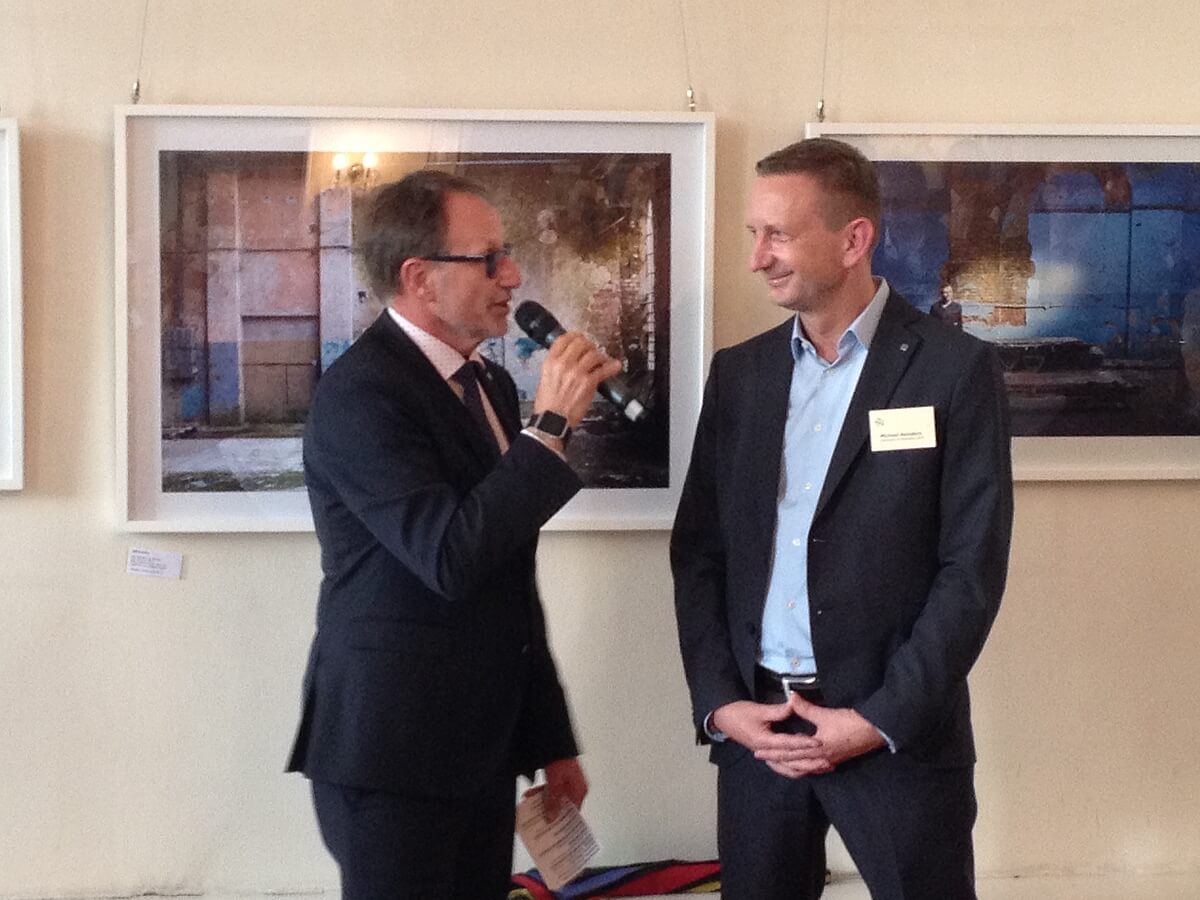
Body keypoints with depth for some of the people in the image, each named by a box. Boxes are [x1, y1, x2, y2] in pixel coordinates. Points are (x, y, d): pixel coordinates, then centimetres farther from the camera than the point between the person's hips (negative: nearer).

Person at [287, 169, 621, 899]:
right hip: (392, 752, -8)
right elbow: (451, 559, -27)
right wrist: (551, 425, -22)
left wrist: (550, 738, 18)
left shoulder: (490, 383, 11)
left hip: (482, 747, 8)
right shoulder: (361, 394, -16)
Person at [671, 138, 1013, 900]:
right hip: (753, 725, 4)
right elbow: (699, 550, 8)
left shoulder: (955, 368, -5)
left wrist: (881, 719, -13)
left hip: (899, 732, -3)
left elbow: (973, 568, -9)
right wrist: (718, 702, -3)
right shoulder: (739, 372, 8)